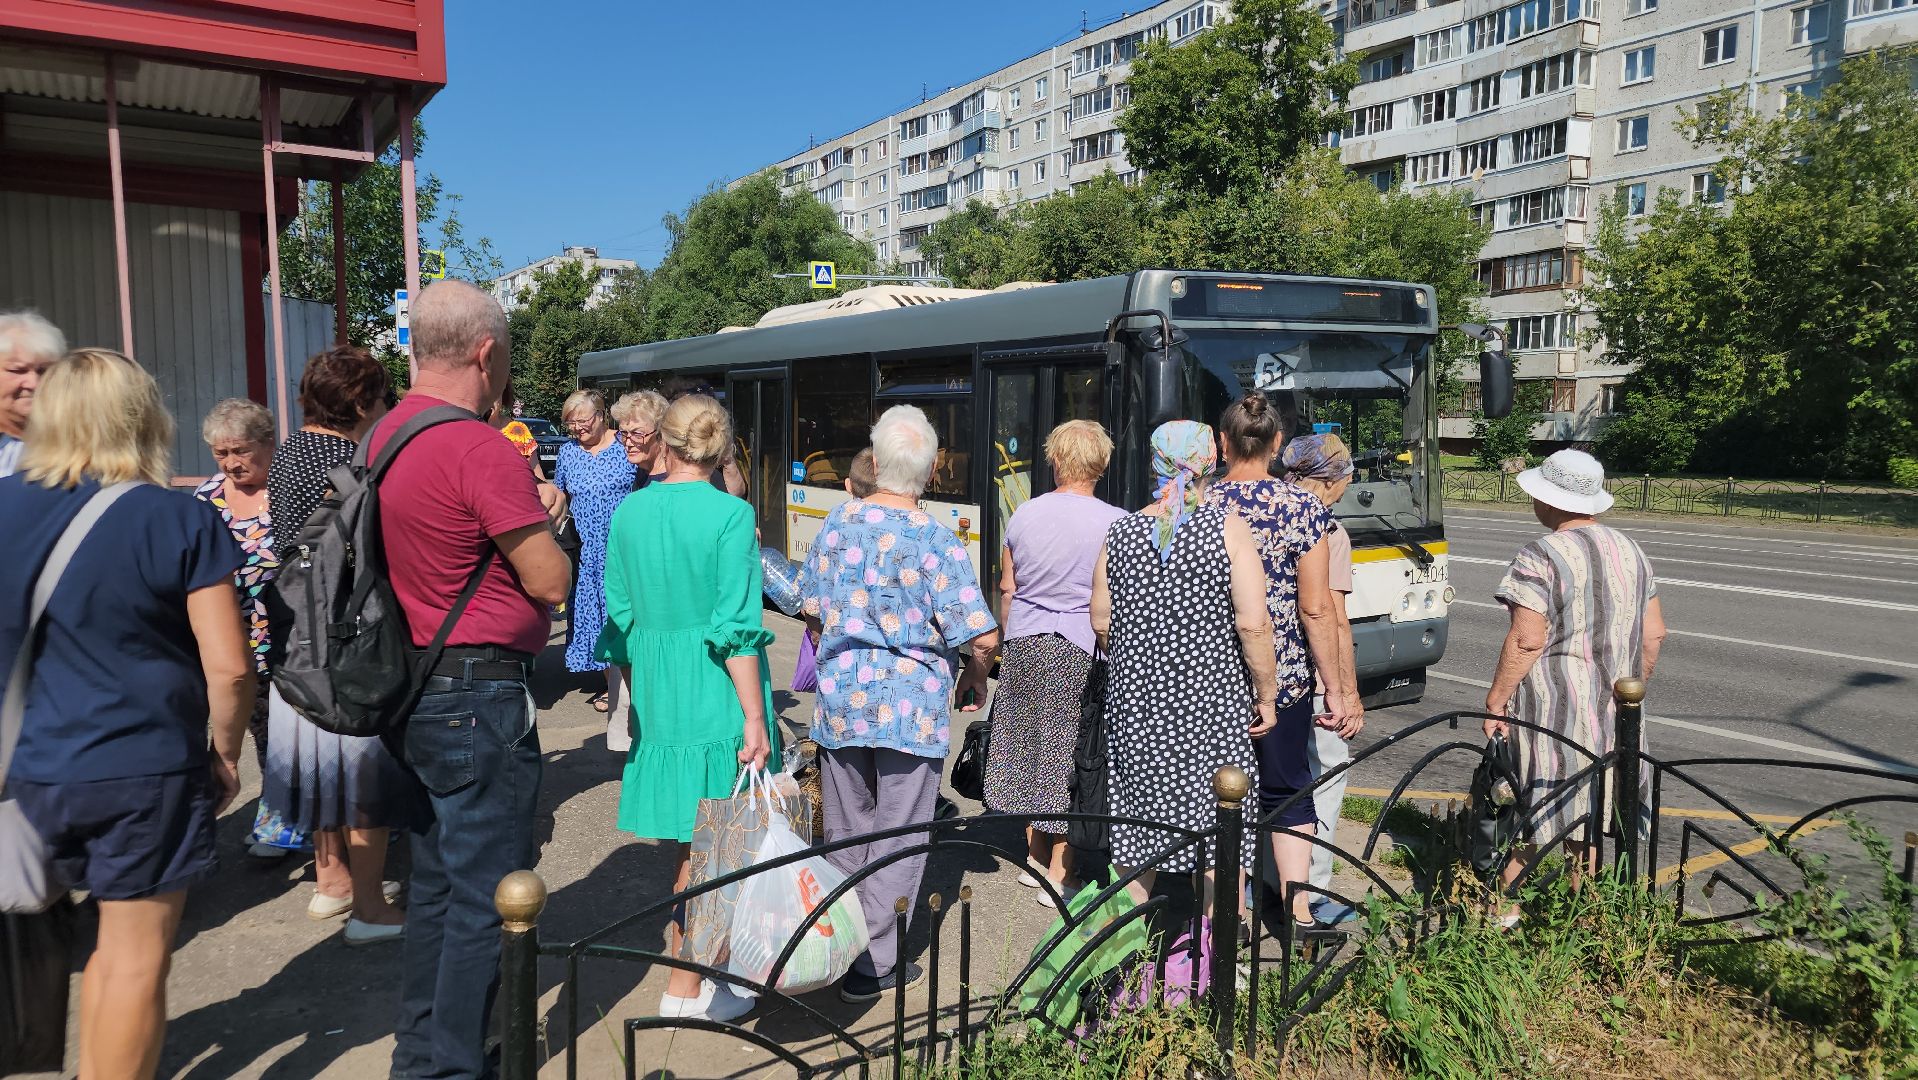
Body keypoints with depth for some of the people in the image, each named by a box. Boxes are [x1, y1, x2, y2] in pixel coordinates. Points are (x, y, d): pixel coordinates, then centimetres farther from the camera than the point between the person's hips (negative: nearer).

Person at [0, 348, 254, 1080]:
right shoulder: (180, 519, -13)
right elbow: (228, 667, -16)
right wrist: (225, 753, -1)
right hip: (147, 769, -5)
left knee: (114, 942, 24)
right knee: (137, 956, 8)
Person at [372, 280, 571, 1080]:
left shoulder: (384, 436, 9)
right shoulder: (480, 448, -20)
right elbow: (550, 580, -17)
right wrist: (542, 523, 2)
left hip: (415, 687, 10)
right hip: (480, 696, -9)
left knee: (436, 883, 20)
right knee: (488, 896, 3)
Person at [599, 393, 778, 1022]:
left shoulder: (629, 512, 3)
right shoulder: (731, 514, -12)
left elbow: (619, 616, 8)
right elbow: (736, 626, -16)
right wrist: (755, 716, -13)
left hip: (654, 691, 5)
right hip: (716, 693, -5)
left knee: (688, 834, 19)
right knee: (706, 836, 5)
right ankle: (685, 987, 14)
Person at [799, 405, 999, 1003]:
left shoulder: (837, 522, 0)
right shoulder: (936, 540, -14)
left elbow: (813, 611, 10)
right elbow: (982, 638, -17)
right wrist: (973, 682, 3)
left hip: (840, 699, 5)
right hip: (911, 706, -4)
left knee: (845, 831, 19)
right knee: (898, 838, 8)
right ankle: (873, 963, 14)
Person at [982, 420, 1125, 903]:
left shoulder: (1024, 515, 2)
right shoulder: (1115, 522, -10)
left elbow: (1007, 588, 11)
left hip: (1025, 646, 4)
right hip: (1083, 650, -4)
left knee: (1029, 745, 16)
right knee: (1071, 754, 3)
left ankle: (1035, 855, 29)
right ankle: (1058, 873, 9)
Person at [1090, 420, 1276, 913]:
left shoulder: (1120, 533, 0)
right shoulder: (1228, 528, -9)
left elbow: (1101, 623, 5)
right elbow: (1253, 623, -15)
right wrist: (1266, 693, -4)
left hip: (1135, 696, 3)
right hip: (1212, 701, -3)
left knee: (1136, 813, 15)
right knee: (1220, 817, 8)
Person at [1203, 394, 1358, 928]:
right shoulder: (1303, 508, -9)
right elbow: (1315, 609, -9)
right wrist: (1336, 688, -1)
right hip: (1285, 674, -1)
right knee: (1287, 792, 15)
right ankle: (1298, 908, 11)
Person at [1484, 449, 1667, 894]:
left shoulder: (1539, 557, -15)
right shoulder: (1631, 551, 9)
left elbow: (1527, 640, -20)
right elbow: (1653, 634, 11)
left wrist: (1495, 700, -13)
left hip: (1550, 707, -6)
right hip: (1610, 711, 7)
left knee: (1524, 808, 6)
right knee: (1588, 813, 15)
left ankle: (1507, 908, 13)